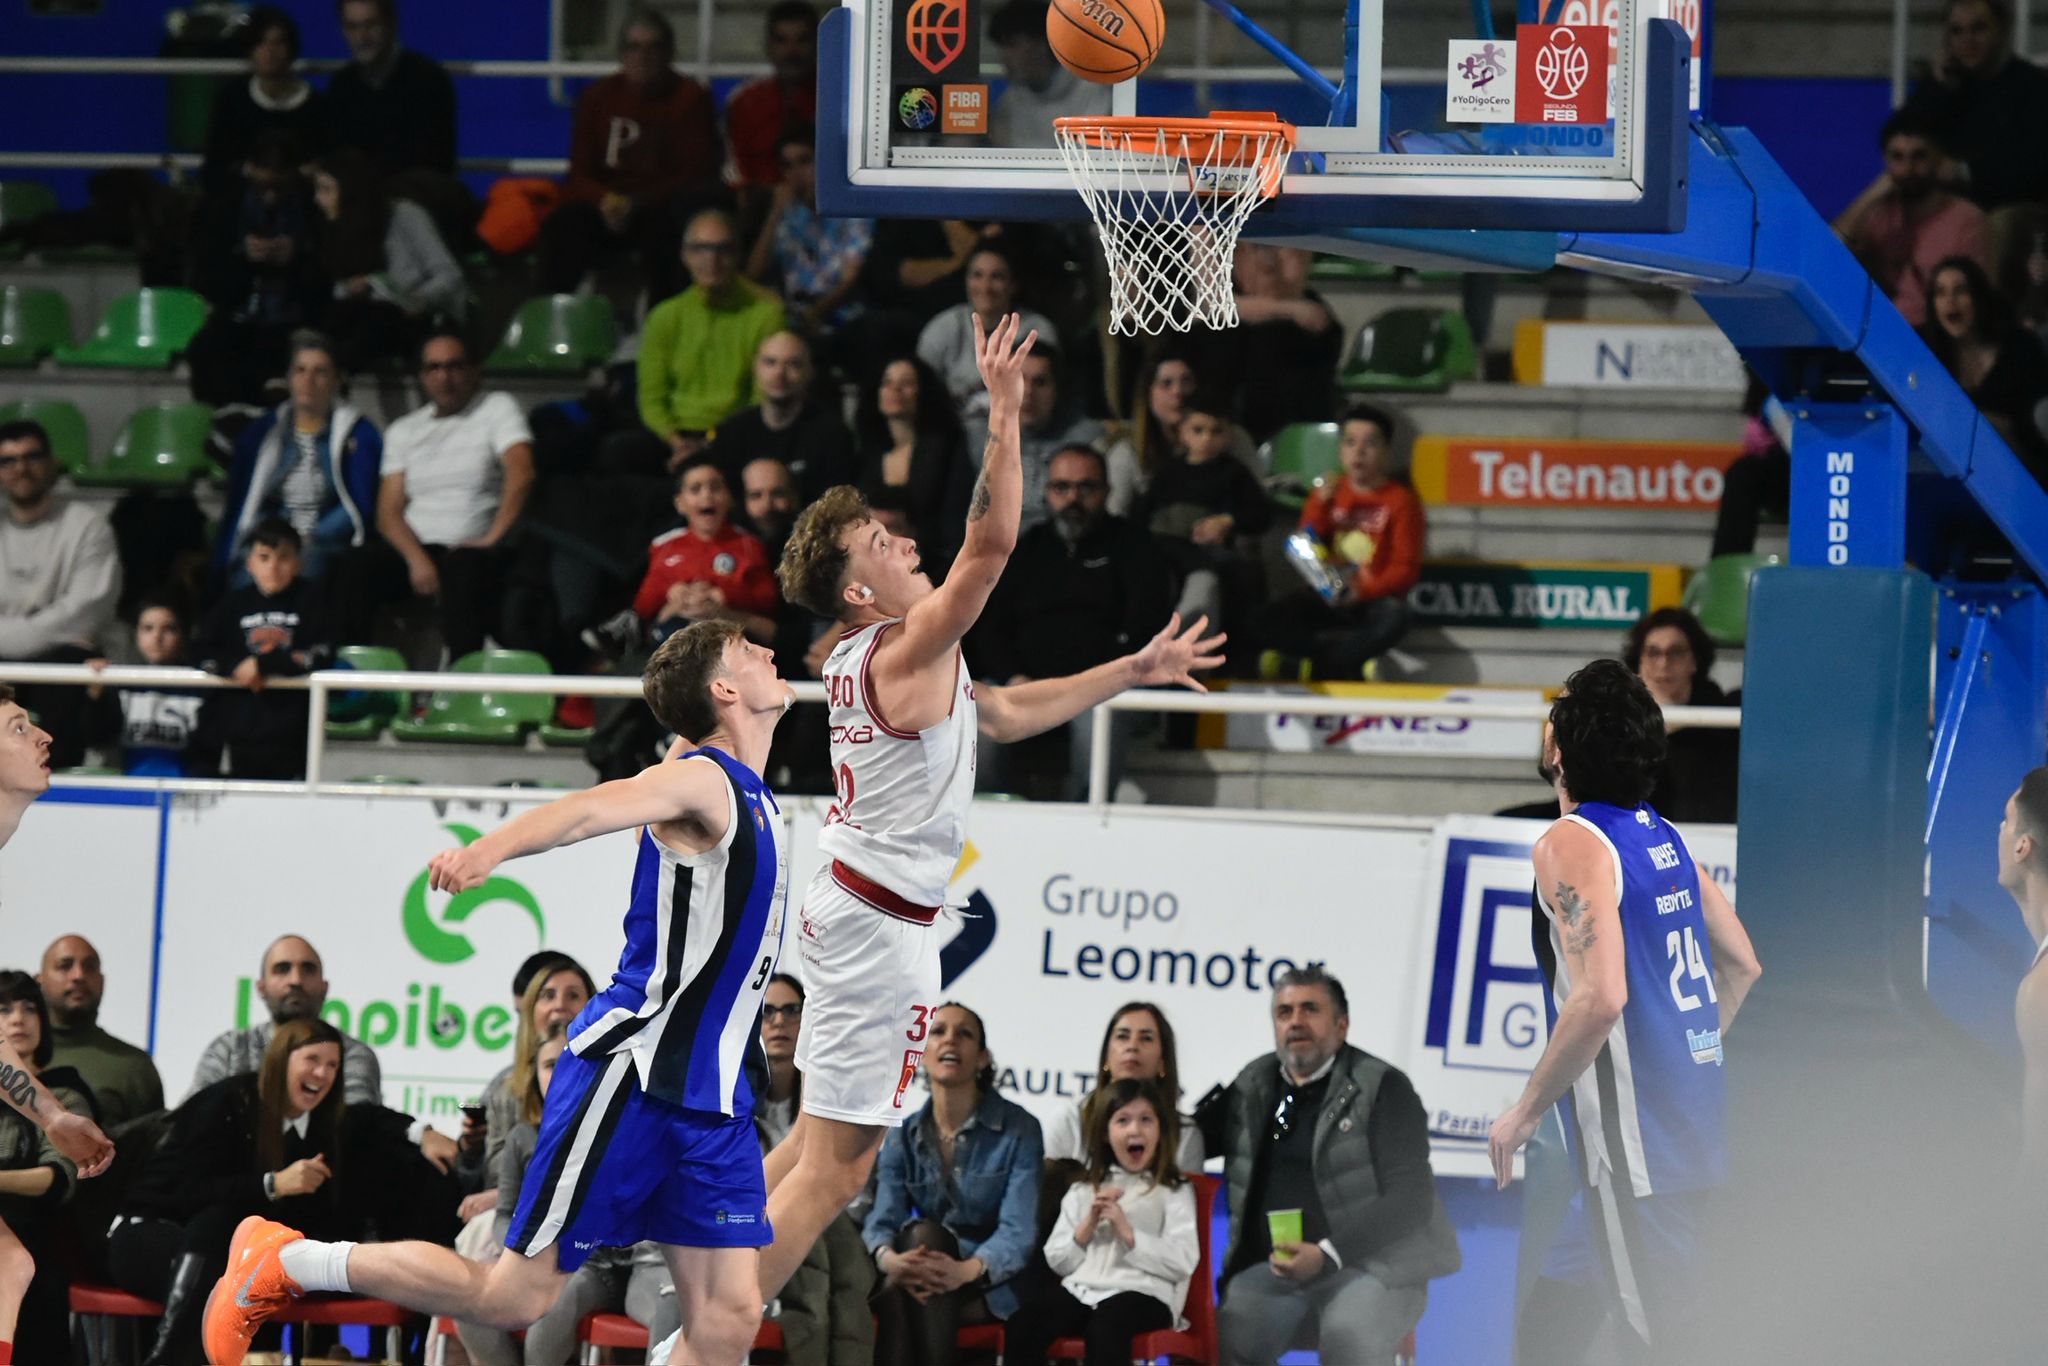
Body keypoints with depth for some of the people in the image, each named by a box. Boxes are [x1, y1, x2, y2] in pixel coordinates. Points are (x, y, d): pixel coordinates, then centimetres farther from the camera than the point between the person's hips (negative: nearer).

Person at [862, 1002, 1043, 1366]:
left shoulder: (1018, 1129, -4)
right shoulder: (903, 1137, 8)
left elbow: (1019, 1230, -15)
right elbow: (883, 1220, -6)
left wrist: (967, 1269, -38)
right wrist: (889, 1259, -33)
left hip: (995, 1285, -3)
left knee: (923, 1235, -31)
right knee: (896, 1289, -33)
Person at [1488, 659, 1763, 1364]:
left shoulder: (1570, 844, -15)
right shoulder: (1663, 837, 11)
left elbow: (1601, 997, -25)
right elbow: (1742, 967, 19)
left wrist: (1526, 1110, -15)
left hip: (1634, 1147, -9)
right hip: (1693, 1130, 9)